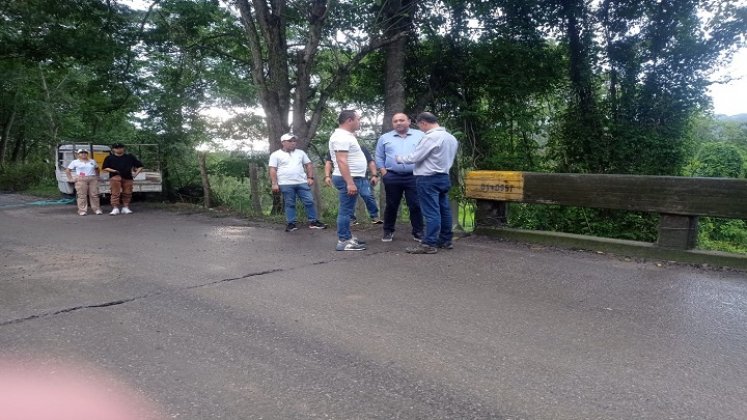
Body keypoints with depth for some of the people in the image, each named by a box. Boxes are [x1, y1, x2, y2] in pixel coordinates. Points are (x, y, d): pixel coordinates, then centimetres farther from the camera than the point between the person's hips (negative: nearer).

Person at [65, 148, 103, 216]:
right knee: (82, 196, -6)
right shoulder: (75, 162, 8)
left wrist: (97, 176, 13)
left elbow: (97, 169, 27)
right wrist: (71, 179, 0)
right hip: (81, 180, -2)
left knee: (94, 195, -1)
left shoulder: (92, 161, 16)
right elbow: (67, 170, 9)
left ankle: (97, 209, 4)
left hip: (93, 180, 2)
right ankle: (82, 211, -3)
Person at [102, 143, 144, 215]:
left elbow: (140, 166, 14)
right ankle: (115, 208, -10)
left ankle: (126, 208, 12)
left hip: (128, 177, 2)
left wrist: (136, 174, 2)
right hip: (115, 177, -2)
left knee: (127, 193, 3)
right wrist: (113, 170, -10)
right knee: (115, 193, -11)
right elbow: (105, 168, 5)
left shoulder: (130, 157, 11)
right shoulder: (109, 158, 8)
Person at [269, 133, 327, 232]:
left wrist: (310, 177, 3)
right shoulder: (276, 155, 2)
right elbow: (273, 170, -3)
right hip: (286, 184, -3)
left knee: (309, 201, 1)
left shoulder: (300, 153, 13)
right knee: (289, 204, 3)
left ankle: (313, 222, 9)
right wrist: (274, 184, -10)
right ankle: (291, 223, 11)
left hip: (302, 183, 3)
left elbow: (309, 165, 14)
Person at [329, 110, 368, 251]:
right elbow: (341, 161, -25)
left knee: (347, 211, 14)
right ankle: (343, 242, -3)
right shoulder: (341, 137, -17)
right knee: (346, 211, -7)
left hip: (352, 178, 11)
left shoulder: (346, 135, 17)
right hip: (348, 179, -11)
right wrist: (350, 183, -28)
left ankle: (347, 237, 22)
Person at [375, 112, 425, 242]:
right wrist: (384, 173, 1)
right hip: (392, 177, 1)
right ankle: (388, 231, 20)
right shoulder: (384, 138, 10)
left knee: (416, 205, 0)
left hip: (414, 176, -1)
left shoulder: (420, 135, 6)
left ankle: (418, 232, 10)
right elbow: (379, 157, 12)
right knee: (391, 205, 8)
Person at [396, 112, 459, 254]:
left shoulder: (431, 137, -17)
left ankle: (429, 244, -6)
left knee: (431, 211, -8)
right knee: (444, 209, 12)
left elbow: (415, 157, -15)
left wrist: (398, 158, 0)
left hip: (428, 179, -9)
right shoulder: (451, 137, 10)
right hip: (443, 177, 9)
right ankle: (446, 240, 20)